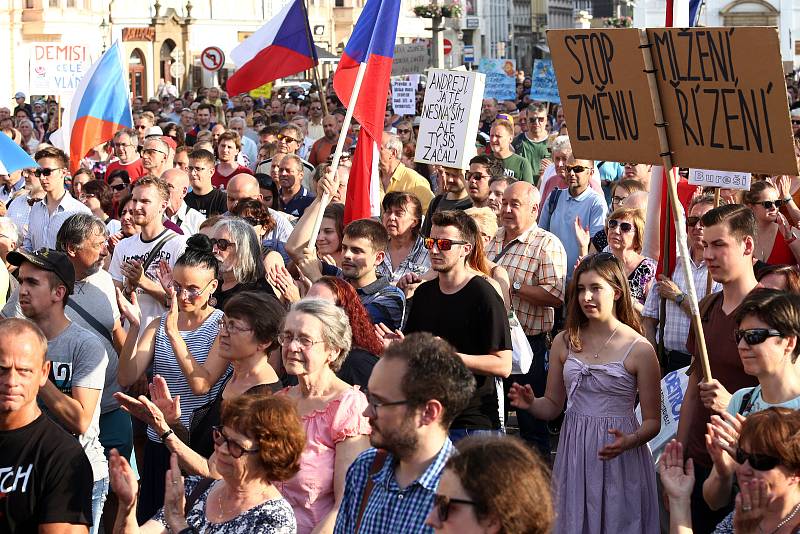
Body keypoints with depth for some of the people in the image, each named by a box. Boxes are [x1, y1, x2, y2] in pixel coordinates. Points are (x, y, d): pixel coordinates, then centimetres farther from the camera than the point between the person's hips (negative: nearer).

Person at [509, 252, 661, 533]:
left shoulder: (639, 349, -8)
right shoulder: (564, 343, 4)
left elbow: (652, 420, -4)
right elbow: (552, 405, 11)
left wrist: (629, 442, -23)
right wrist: (530, 403, -10)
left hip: (619, 459, -3)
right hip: (574, 454, 3)